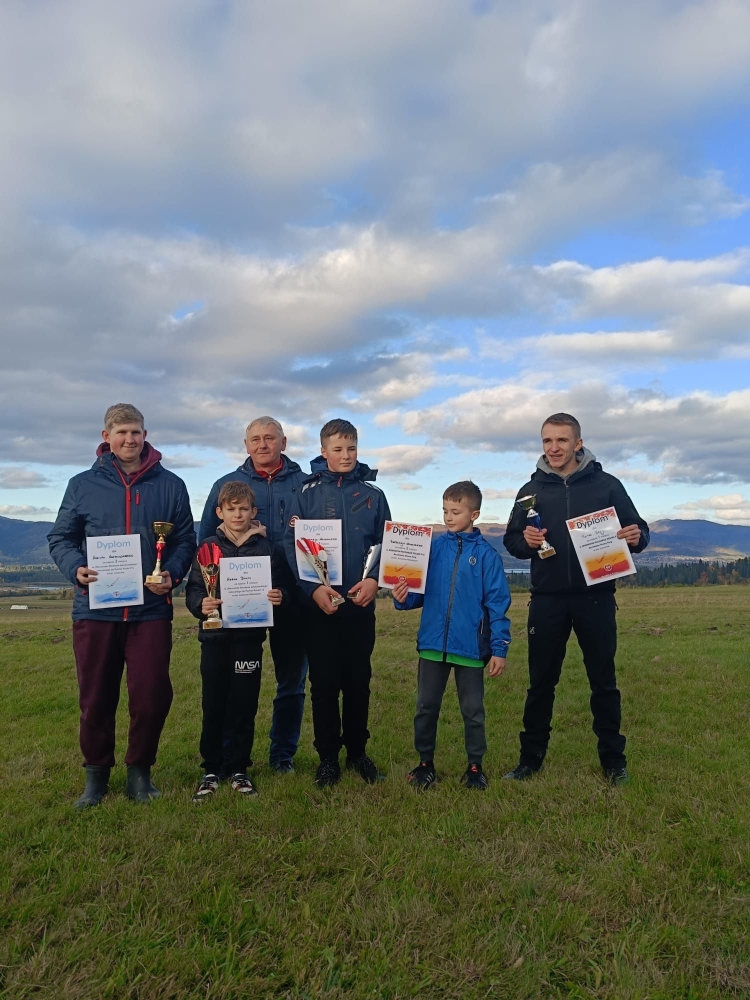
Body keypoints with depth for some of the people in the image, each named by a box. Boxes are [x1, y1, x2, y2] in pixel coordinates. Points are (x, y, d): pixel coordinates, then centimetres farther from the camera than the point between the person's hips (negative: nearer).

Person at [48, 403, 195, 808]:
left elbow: (185, 539, 7)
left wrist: (172, 574, -11)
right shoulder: (83, 485, 6)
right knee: (96, 698, 9)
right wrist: (75, 568, -11)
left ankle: (139, 770, 22)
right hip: (95, 609, 1)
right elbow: (60, 538, 9)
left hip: (151, 608, 0)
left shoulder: (170, 485, 5)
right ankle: (96, 772, 28)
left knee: (152, 694, 0)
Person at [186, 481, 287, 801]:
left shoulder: (265, 548, 4)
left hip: (249, 638, 0)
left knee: (244, 706, 7)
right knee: (213, 707, 7)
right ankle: (210, 771, 21)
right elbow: (192, 589, -2)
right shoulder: (208, 547, 2)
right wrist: (200, 604, -22)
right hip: (215, 637, 0)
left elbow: (279, 588, 6)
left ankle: (239, 771, 21)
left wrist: (280, 597, -16)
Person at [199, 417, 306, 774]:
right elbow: (205, 540, 8)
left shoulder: (305, 484, 5)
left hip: (291, 597, 0)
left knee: (292, 678, 9)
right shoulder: (227, 484, 7)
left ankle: (283, 753, 24)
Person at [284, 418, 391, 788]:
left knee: (358, 681, 11)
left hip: (360, 603, 2)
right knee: (324, 682, 5)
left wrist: (374, 579, -12)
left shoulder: (373, 494, 5)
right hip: (318, 604, -1)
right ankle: (328, 756, 19)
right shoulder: (307, 493, 0)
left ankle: (357, 751, 27)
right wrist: (313, 588, -18)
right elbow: (292, 546, -5)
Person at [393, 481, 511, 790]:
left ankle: (475, 766, 27)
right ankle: (425, 763, 28)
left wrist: (499, 649, -8)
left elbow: (497, 603, -5)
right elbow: (421, 591, 6)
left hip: (471, 646, -2)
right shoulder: (433, 547, 3)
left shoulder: (486, 553, -5)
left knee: (473, 710, 11)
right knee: (426, 707, 12)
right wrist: (403, 598, -16)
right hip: (432, 643, 3)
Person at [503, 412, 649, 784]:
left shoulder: (606, 485, 1)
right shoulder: (532, 490, 6)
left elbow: (638, 531, 3)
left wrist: (636, 537, -20)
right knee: (541, 682, 9)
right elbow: (511, 541, 7)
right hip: (547, 600, 1)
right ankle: (531, 758, 21)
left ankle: (613, 760, 23)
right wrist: (525, 541, -15)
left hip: (596, 598, -1)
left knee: (603, 681, 9)